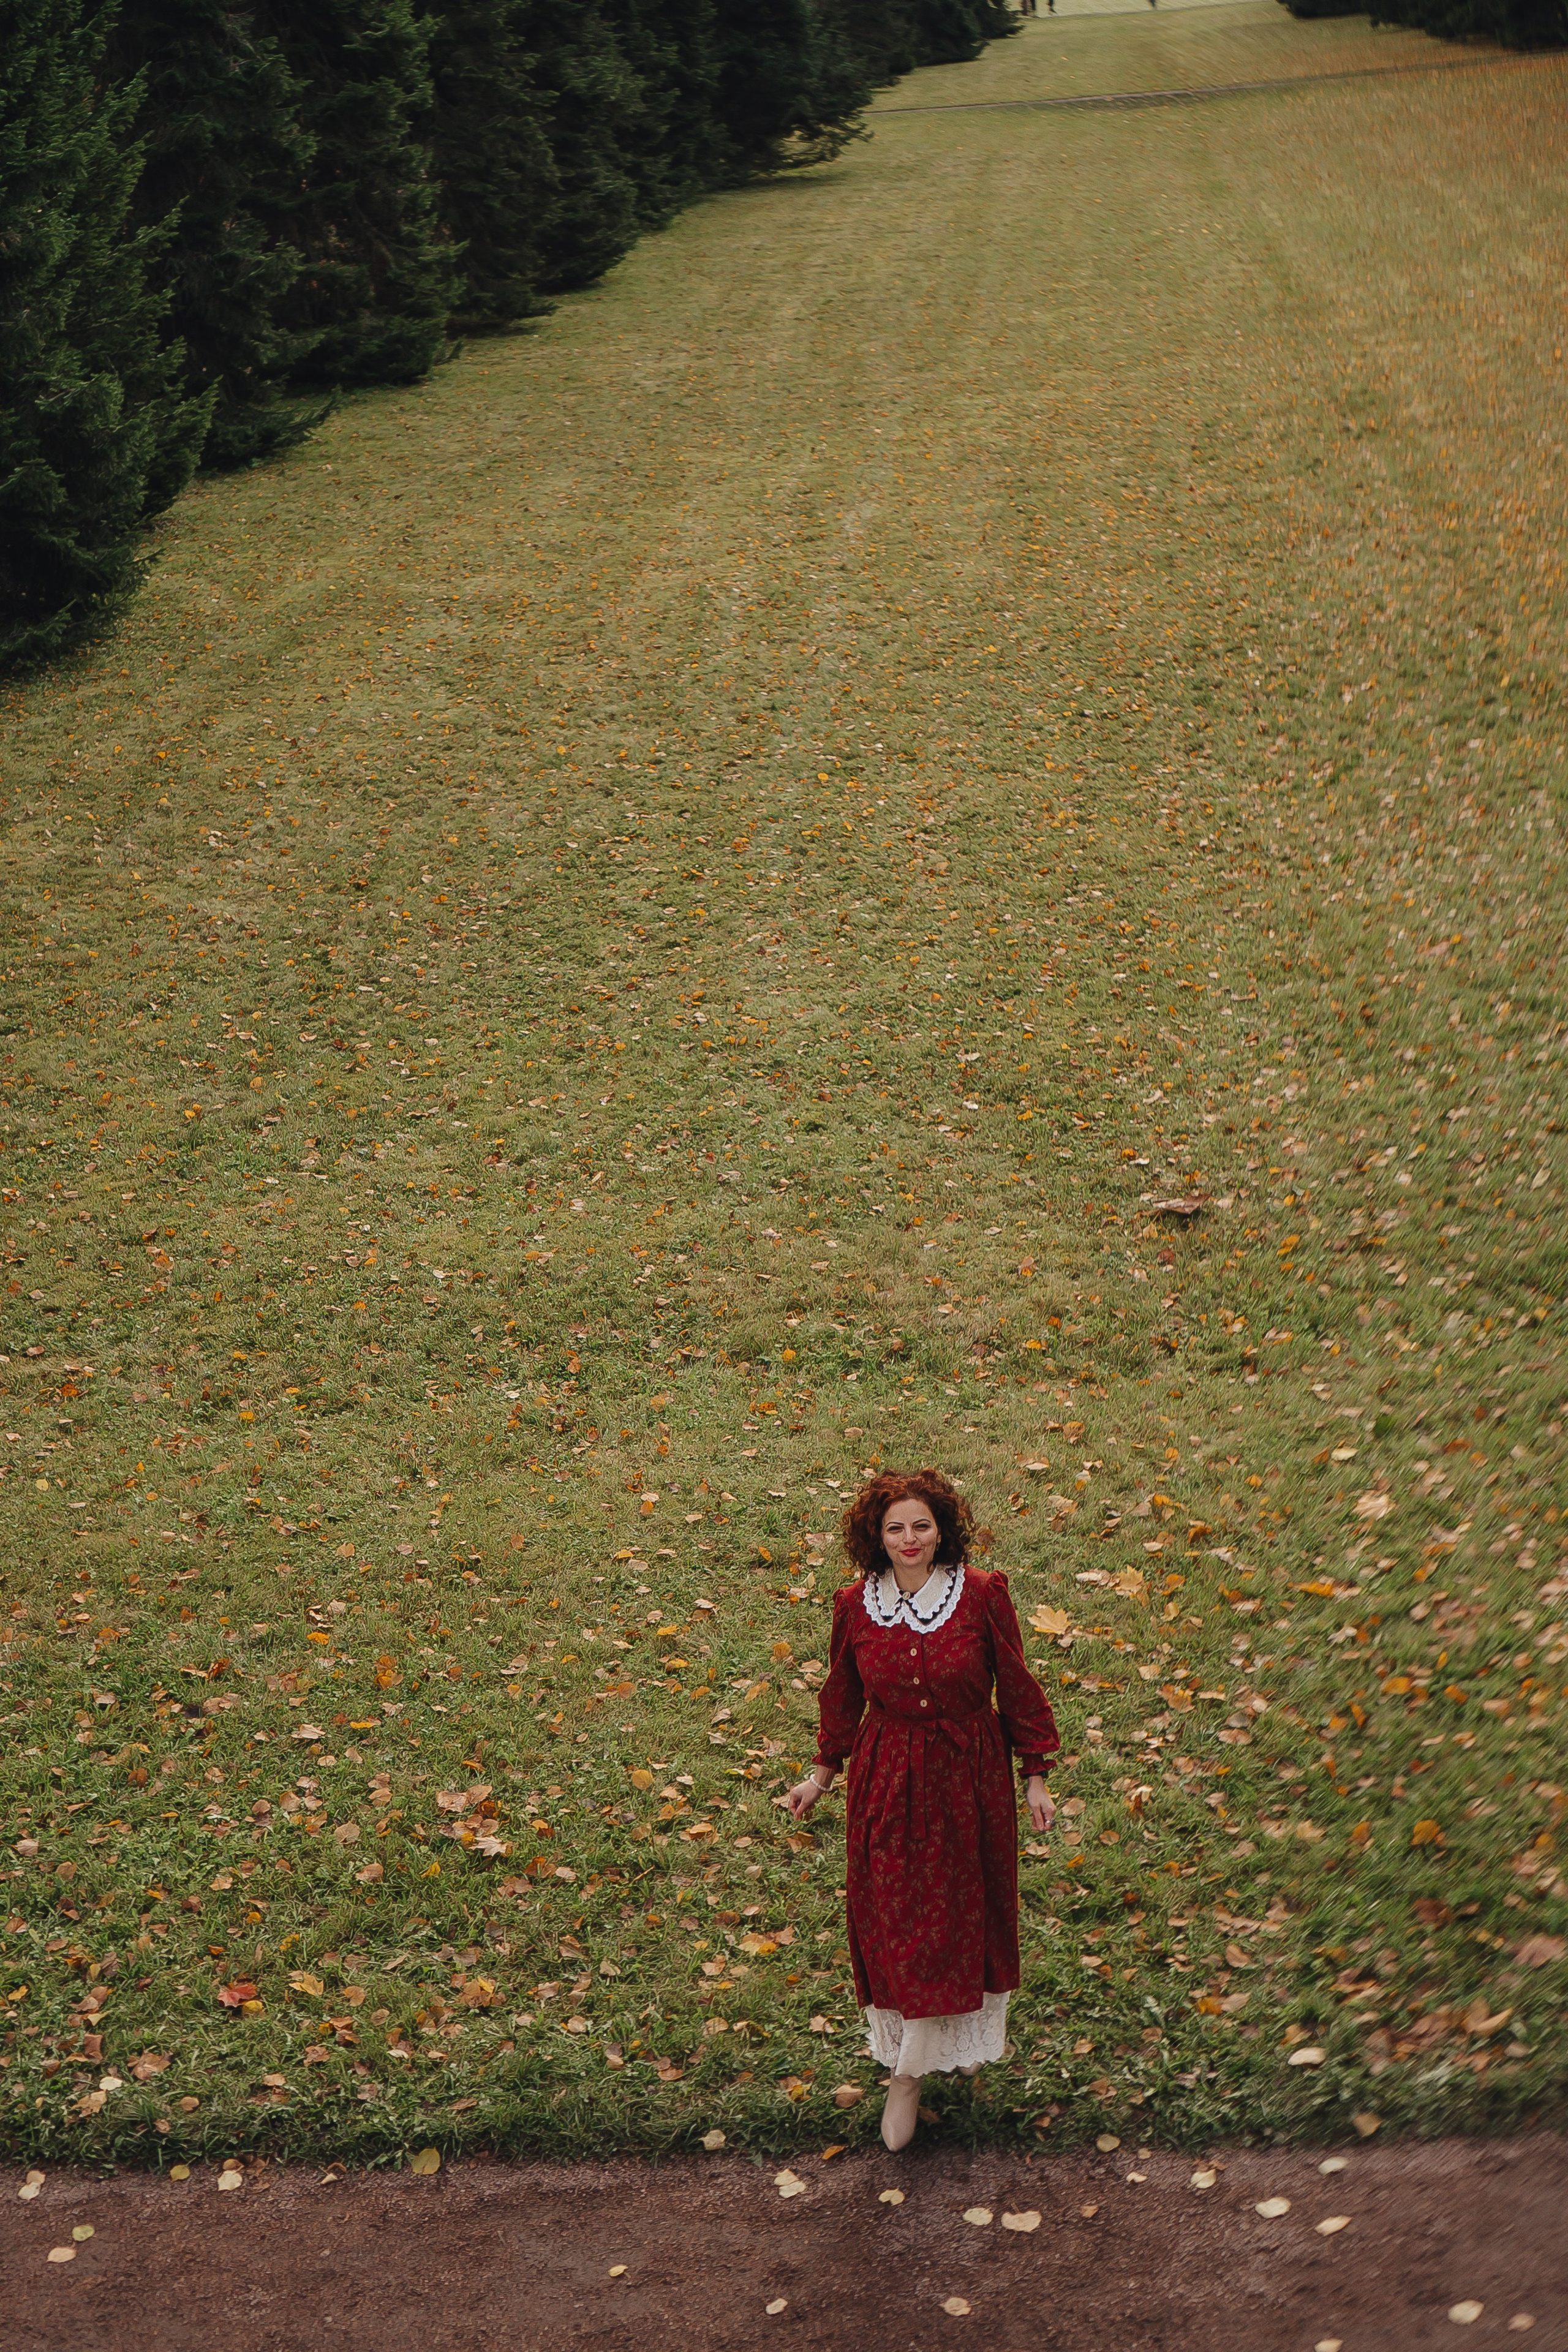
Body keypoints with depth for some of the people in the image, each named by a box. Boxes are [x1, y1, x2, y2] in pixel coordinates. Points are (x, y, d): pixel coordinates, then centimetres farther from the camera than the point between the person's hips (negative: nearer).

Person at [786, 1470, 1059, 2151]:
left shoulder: (983, 1595, -11)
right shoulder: (855, 1604, -5)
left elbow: (1016, 1690, -3)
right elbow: (844, 1697, 10)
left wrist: (1035, 1777, -1)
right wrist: (822, 1772, 12)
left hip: (966, 1776, -1)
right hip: (886, 1781, 1)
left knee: (955, 1915, 8)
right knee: (893, 1921, 3)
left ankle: (909, 2070, 25)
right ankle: (921, 2053, 19)